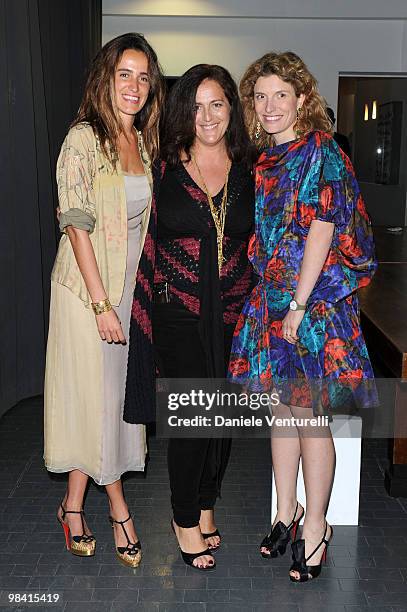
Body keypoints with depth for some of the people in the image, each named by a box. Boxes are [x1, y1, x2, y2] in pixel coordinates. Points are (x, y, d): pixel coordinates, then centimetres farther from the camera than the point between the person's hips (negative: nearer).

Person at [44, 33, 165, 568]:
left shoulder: (143, 141, 10)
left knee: (114, 390, 10)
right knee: (97, 388, 3)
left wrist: (137, 288, 10)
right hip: (87, 287, -7)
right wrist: (101, 303, -18)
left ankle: (74, 503, 25)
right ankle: (117, 507, 21)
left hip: (130, 283, 7)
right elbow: (78, 225, -16)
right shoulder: (84, 139, -11)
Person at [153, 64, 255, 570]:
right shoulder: (165, 168, -2)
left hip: (234, 312, 3)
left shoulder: (248, 171, 5)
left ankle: (206, 503, 34)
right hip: (179, 312, -3)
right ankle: (185, 519, 22)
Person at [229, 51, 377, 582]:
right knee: (281, 407, 13)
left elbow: (322, 230, -15)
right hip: (271, 297, 7)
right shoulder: (265, 157, 12)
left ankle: (316, 524, 18)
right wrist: (275, 298, 10)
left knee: (309, 416, 1)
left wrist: (299, 303, -17)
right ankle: (286, 509, 29)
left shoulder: (320, 151, -10)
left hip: (315, 298, -7)